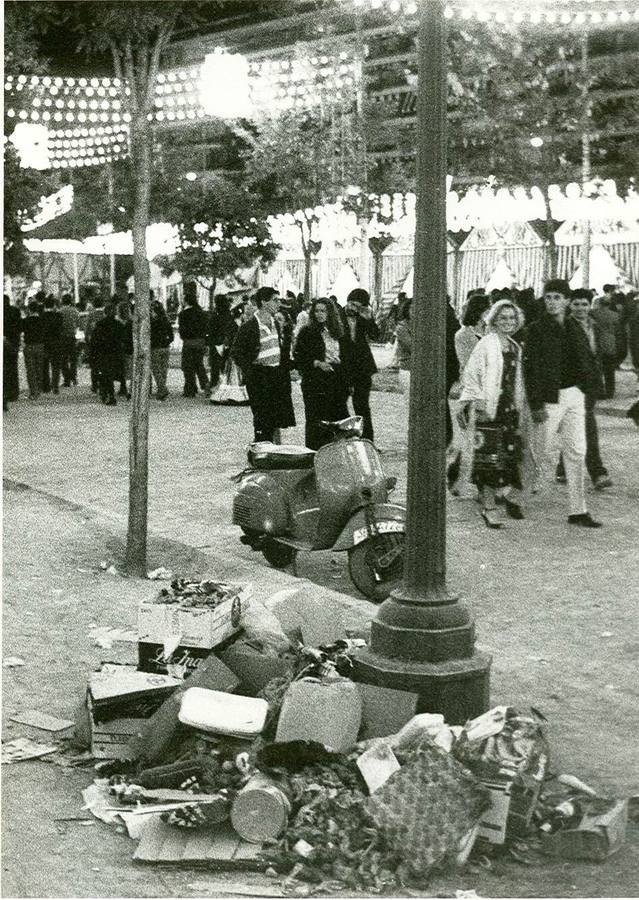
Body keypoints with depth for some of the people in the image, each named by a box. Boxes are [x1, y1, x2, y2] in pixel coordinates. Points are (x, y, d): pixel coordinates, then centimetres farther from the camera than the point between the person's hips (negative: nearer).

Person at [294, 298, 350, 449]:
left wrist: (346, 382, 13)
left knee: (339, 417, 0)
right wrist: (317, 363, -17)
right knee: (316, 420, -4)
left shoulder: (335, 332, 14)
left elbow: (342, 356, 19)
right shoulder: (307, 332, -1)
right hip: (315, 382, -5)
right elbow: (299, 358, -4)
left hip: (336, 379, 5)